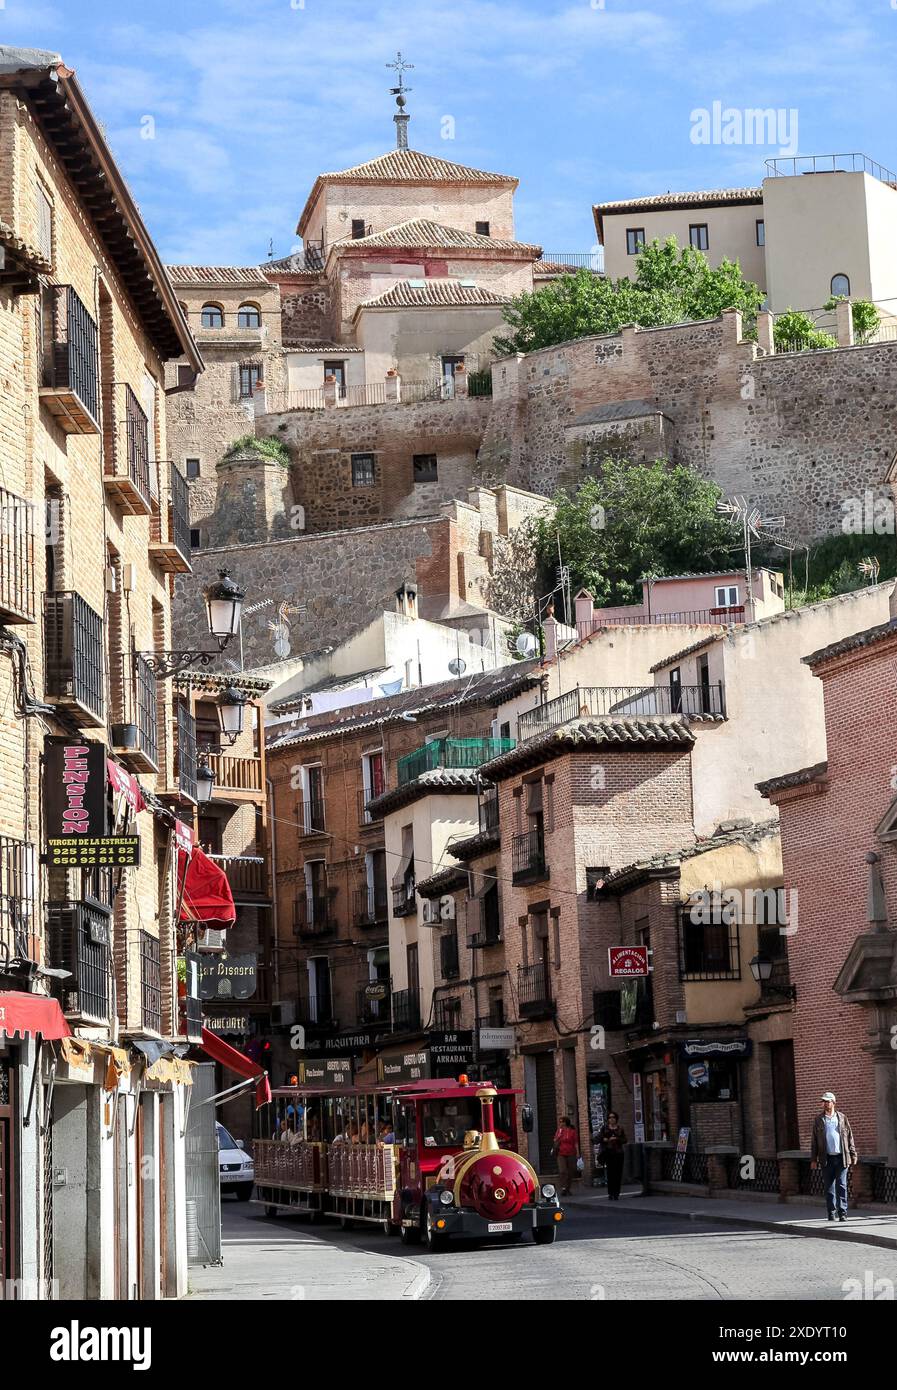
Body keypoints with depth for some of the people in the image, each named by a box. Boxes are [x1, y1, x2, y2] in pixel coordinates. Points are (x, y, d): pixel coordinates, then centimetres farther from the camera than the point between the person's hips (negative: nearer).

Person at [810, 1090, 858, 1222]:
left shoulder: (842, 1117, 8)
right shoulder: (818, 1120, 8)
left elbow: (850, 1137, 11)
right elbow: (814, 1140, 8)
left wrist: (853, 1154, 4)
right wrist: (813, 1159, 3)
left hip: (842, 1157, -1)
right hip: (827, 1158, 1)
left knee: (841, 1185, -6)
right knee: (829, 1187, 4)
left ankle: (842, 1212, -4)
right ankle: (831, 1212, 13)